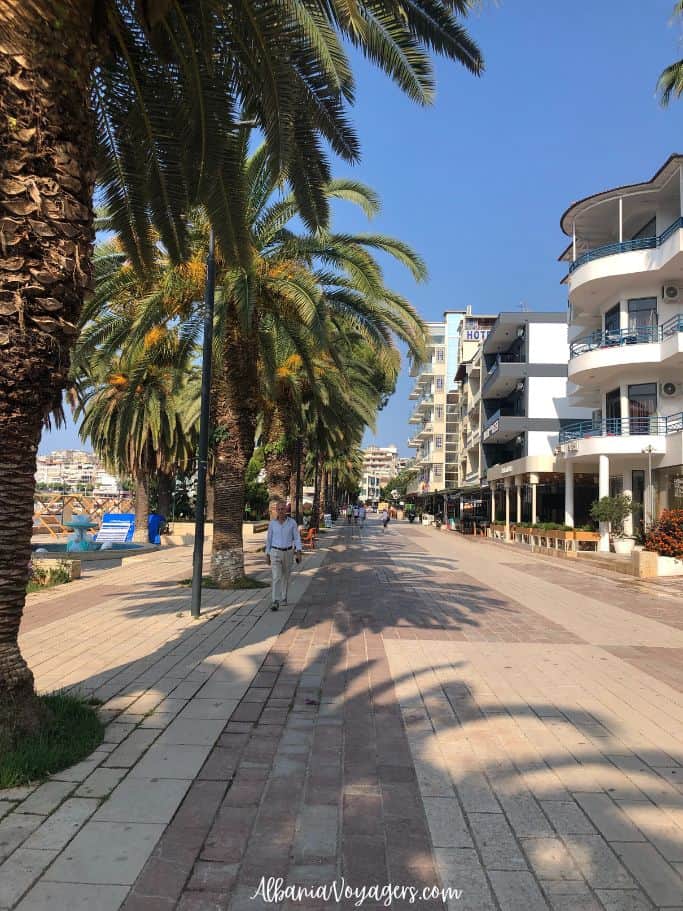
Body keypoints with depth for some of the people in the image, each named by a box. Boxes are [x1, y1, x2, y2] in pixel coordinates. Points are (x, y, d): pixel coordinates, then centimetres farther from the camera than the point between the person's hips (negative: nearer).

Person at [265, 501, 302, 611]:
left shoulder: (292, 522, -5)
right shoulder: (272, 523, -3)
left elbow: (297, 538, -5)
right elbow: (269, 539, 5)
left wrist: (299, 552, -16)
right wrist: (267, 555, 6)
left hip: (288, 553, 1)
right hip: (275, 553, -1)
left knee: (285, 576, 15)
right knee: (276, 577, -13)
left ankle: (283, 597, 36)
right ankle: (275, 603, -16)